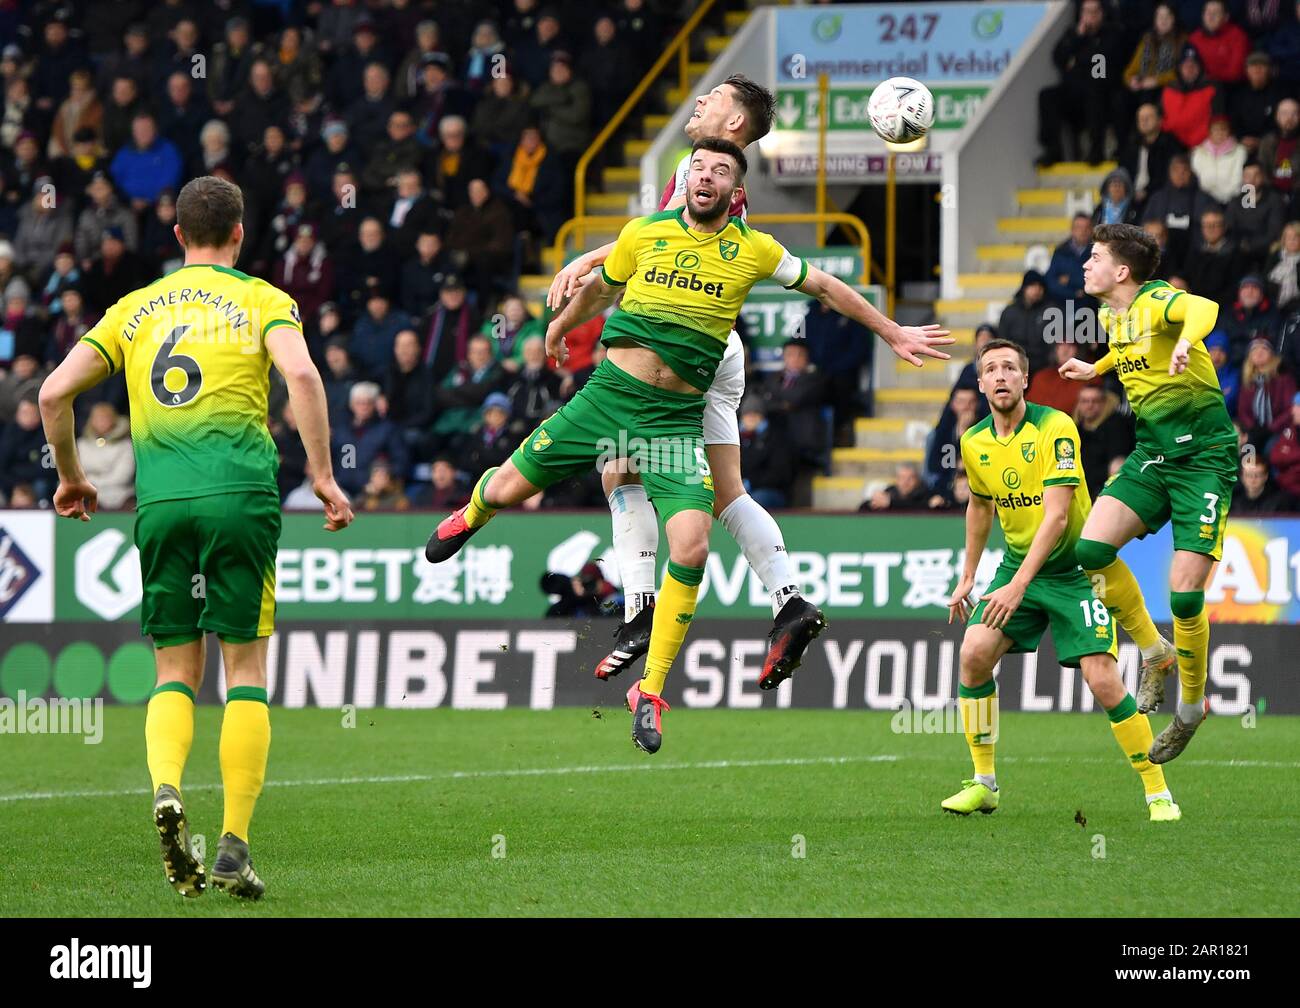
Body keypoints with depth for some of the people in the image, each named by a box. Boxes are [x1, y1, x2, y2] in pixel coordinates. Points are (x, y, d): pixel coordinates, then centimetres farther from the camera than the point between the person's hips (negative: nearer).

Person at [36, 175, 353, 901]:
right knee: (246, 667, 4)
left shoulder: (136, 309, 16)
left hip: (161, 500, 3)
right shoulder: (261, 300, 7)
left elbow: (55, 391, 11)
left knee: (176, 669, 12)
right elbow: (301, 374, -12)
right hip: (240, 493, -2)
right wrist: (323, 477, -8)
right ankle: (234, 847, -3)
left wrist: (71, 477, 24)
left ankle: (166, 787, -18)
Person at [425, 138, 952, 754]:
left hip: (679, 418, -1)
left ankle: (650, 691, -4)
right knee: (507, 490, 2)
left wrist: (894, 333, 20)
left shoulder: (753, 251, 2)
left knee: (690, 550, -18)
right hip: (609, 395, 1)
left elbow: (825, 286, 16)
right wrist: (561, 327, 38)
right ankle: (473, 513, 44)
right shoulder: (644, 233, 3)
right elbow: (599, 288, 22)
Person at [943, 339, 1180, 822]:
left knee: (1103, 681, -16)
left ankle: (1158, 793, -2)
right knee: (974, 652, -15)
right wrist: (968, 577, 20)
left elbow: (1056, 515, -26)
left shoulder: (1055, 428, -20)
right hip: (1017, 563, 5)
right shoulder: (974, 442, 0)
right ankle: (984, 783, -2)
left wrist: (1017, 586, -33)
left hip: (1074, 569, -5)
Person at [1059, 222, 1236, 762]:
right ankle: (1153, 652, 7)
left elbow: (1202, 308, -42)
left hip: (1204, 455, -7)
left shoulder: (1156, 302, -17)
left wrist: (1187, 341, -63)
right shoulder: (1111, 315, 7)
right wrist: (1096, 369, 41)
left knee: (1185, 594, -13)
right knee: (1092, 548, -14)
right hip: (1152, 452, 7)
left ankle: (1191, 707, 10)